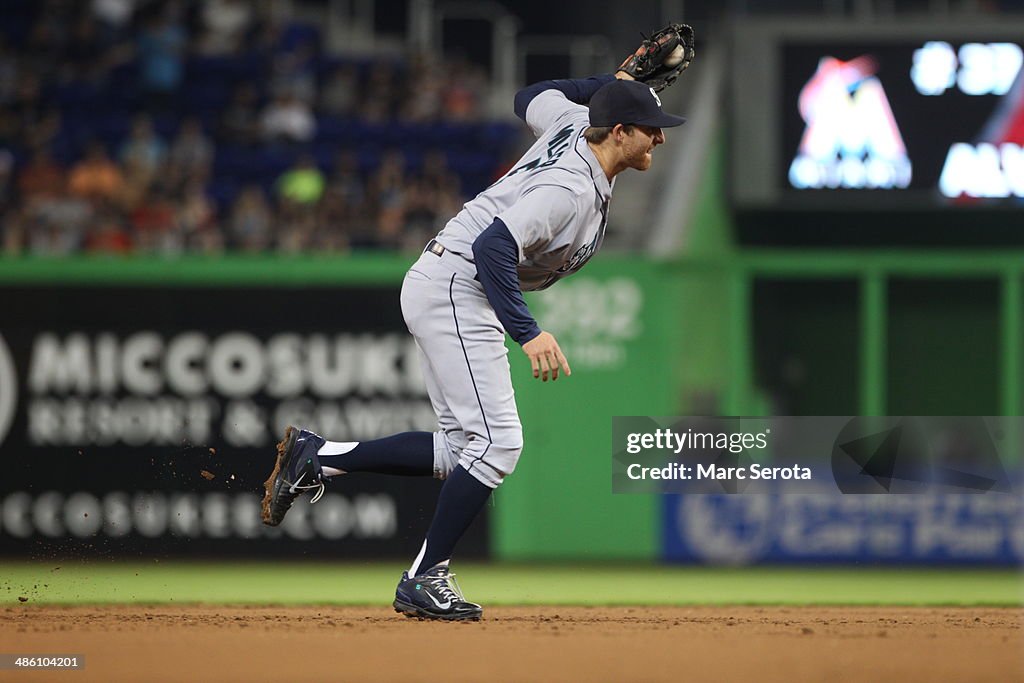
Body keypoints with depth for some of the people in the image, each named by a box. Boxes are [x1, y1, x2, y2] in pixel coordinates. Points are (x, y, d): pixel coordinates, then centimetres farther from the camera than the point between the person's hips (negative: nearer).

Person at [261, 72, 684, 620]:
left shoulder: (576, 122, 5)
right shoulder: (572, 189, -23)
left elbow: (529, 99, 28)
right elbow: (494, 247, -31)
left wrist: (611, 83, 24)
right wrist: (528, 333, -35)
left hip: (442, 291, 11)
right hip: (455, 291, -11)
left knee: (463, 452, 10)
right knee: (496, 445, -13)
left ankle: (317, 456, 13)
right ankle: (424, 581, -7)